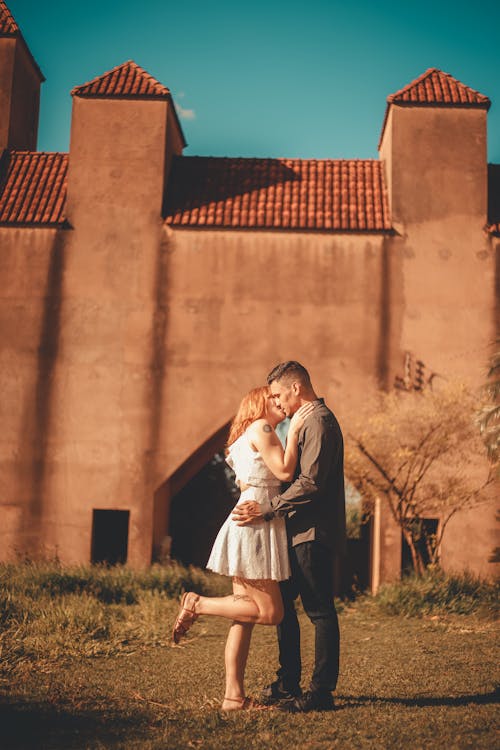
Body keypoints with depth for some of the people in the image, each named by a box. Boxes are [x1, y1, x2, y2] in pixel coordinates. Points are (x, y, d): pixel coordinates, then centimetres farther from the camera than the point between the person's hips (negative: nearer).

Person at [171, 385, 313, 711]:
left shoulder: (252, 434, 23)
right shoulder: (261, 428, -7)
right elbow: (284, 471, -14)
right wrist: (293, 431, -6)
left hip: (249, 526, 10)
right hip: (254, 527, -10)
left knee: (245, 618, 6)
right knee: (270, 612, -6)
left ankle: (234, 695, 7)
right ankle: (198, 604, -1)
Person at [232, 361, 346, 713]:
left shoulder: (318, 422, -13)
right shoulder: (311, 420, 19)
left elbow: (310, 483, -22)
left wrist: (267, 511, -21)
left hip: (315, 532, -11)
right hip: (303, 531, 11)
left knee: (320, 610, -4)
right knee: (282, 600, 13)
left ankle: (322, 692, 2)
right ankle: (288, 684, 20)